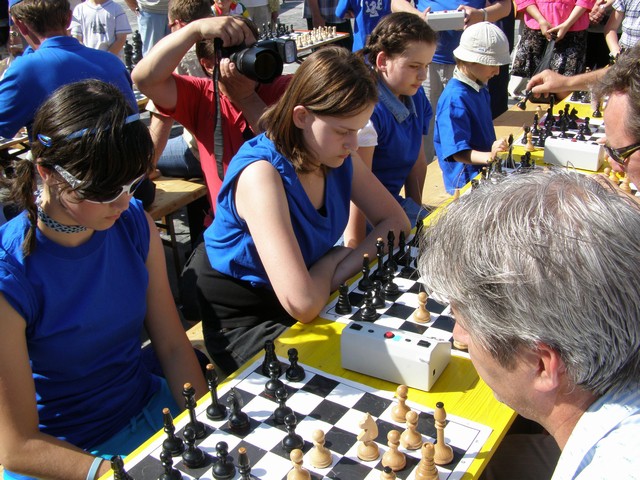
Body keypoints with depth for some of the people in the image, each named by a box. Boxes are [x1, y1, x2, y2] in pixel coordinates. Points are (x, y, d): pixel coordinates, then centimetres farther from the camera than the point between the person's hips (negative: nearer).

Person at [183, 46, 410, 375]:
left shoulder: (338, 157, -8)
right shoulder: (262, 172, -30)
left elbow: (395, 221, 2)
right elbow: (303, 304, -37)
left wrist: (348, 266, -16)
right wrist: (333, 261, -16)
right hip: (243, 323, -7)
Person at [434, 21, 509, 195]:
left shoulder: (480, 87, 11)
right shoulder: (455, 98, -19)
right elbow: (458, 152, -22)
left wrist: (495, 152, 18)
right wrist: (490, 156, -35)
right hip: (467, 182, -10)